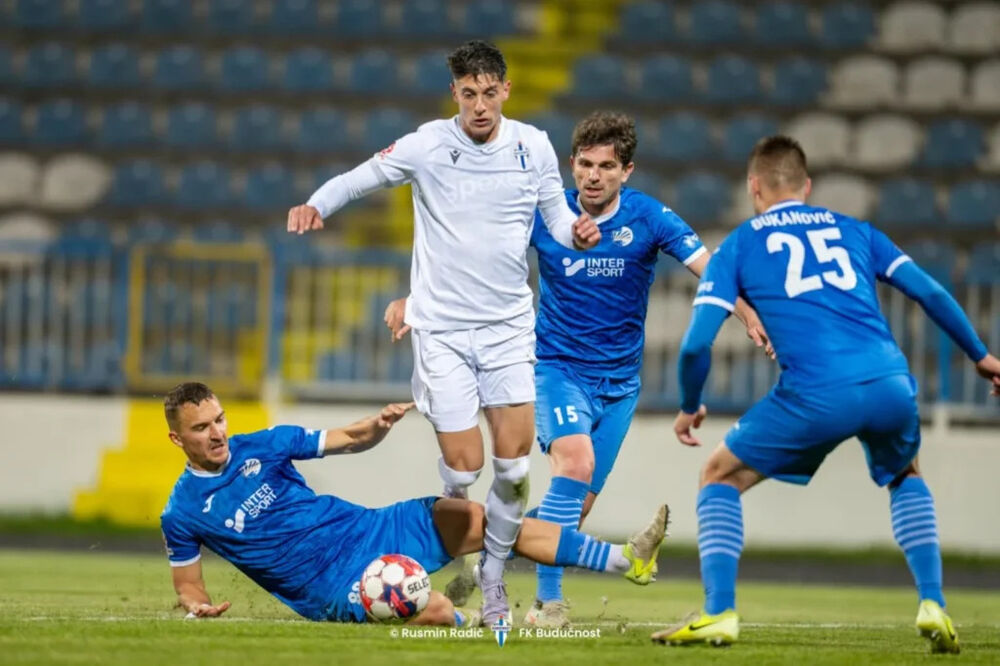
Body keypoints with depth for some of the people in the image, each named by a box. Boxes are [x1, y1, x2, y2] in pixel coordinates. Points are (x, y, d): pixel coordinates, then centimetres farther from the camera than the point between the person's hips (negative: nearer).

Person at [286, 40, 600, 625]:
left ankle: (494, 578, 15)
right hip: (442, 329, -2)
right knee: (462, 470, -7)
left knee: (513, 466, -5)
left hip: (509, 324, 2)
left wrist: (576, 230, -12)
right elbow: (361, 178, 1)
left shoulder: (533, 146, -1)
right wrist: (316, 205, -18)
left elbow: (555, 210, 11)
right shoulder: (427, 145, -8)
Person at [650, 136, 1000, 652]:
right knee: (906, 478, 34)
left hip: (814, 394, -3)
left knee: (721, 477, 18)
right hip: (890, 385, 3)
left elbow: (697, 343, 7)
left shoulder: (739, 245, 17)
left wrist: (690, 407, 25)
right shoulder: (854, 230, 25)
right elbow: (931, 294, 18)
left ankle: (719, 613, 5)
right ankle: (933, 606, 19)